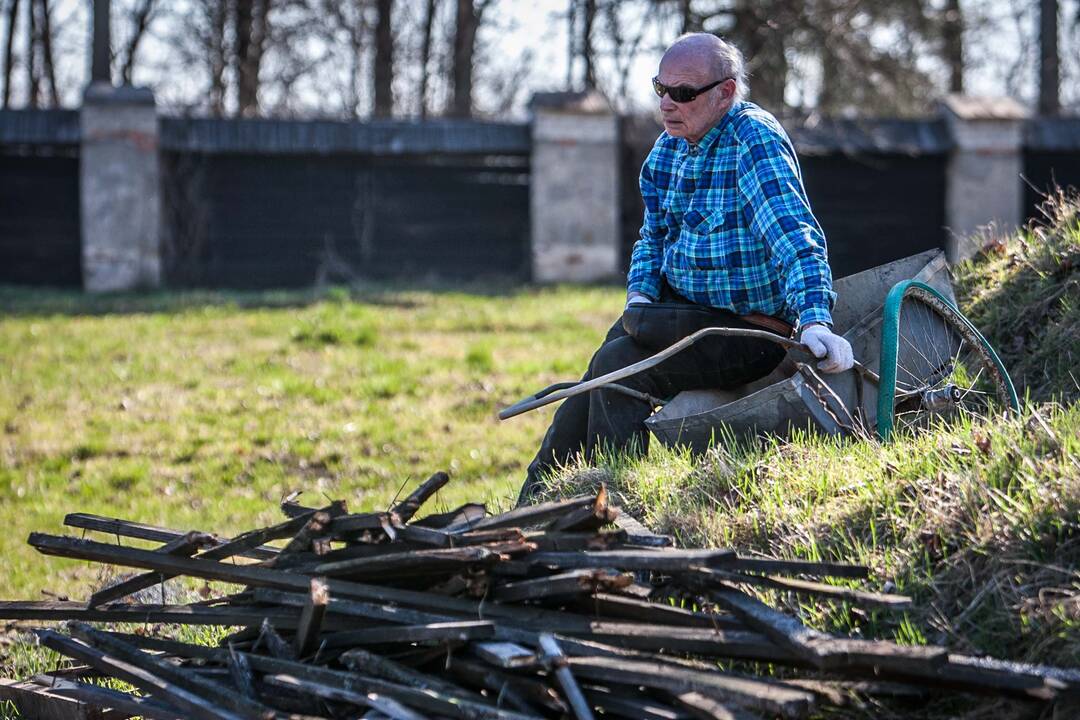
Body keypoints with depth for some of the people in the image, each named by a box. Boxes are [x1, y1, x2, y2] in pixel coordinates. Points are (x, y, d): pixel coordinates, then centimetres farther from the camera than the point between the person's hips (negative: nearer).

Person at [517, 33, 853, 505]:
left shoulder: (754, 138, -18)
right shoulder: (670, 147, 8)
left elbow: (797, 238, -28)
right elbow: (654, 236, 18)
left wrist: (815, 322, -41)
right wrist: (640, 295, -2)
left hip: (751, 332, -8)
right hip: (686, 313, 8)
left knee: (619, 365, -22)